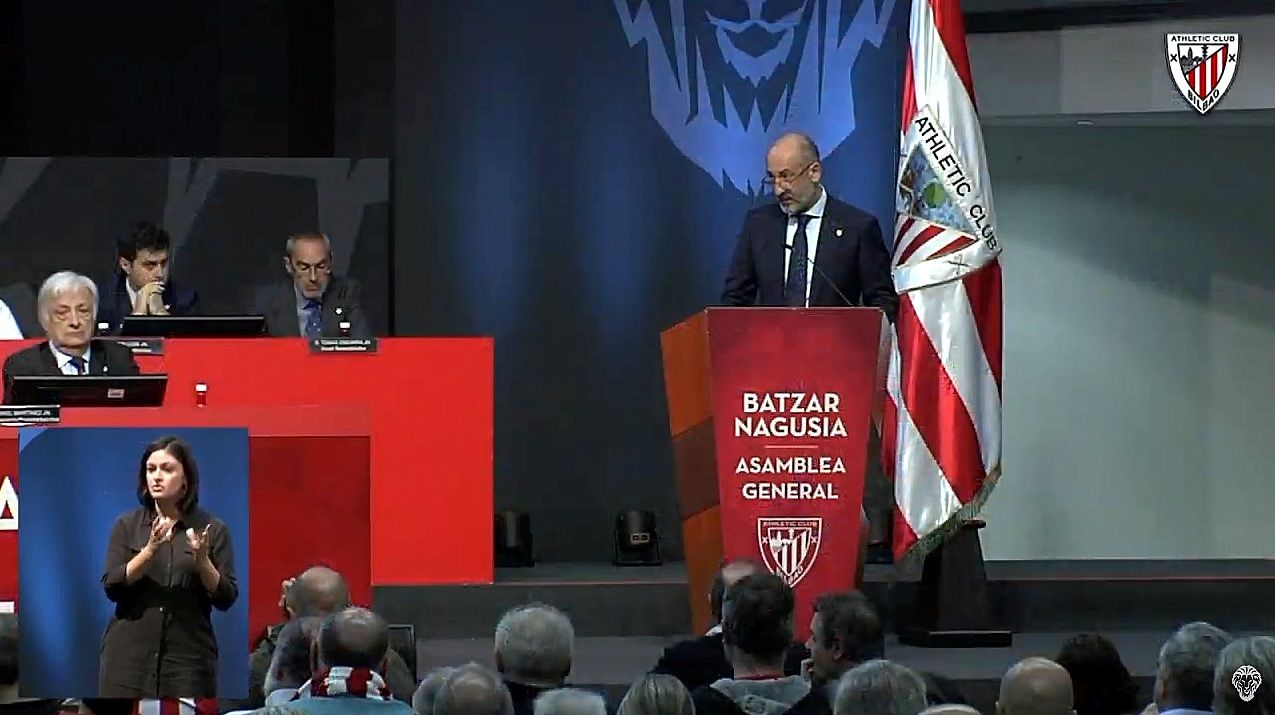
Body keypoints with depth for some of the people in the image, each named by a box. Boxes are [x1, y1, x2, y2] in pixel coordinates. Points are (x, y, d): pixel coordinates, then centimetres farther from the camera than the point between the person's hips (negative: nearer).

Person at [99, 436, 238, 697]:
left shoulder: (213, 530, 4)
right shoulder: (128, 526, 7)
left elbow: (226, 598, 1)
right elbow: (112, 587, -3)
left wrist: (202, 560, -16)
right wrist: (150, 550, -17)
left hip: (188, 656, -1)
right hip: (129, 654, 1)